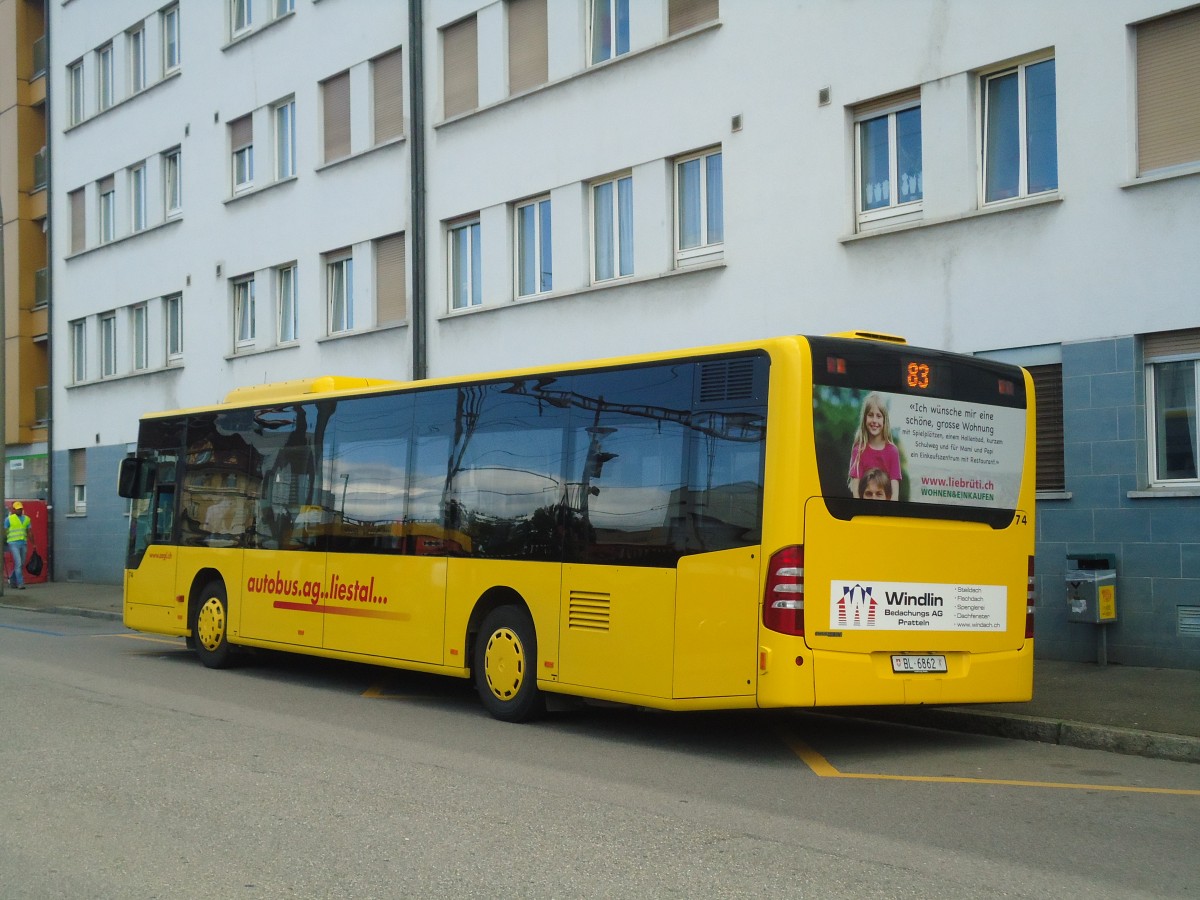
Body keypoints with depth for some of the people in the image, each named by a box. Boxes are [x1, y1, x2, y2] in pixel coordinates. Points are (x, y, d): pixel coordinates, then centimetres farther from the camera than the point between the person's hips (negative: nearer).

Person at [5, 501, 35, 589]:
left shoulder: (26, 519, 11)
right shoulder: (9, 519, -1)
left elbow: (30, 532, 13)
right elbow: (5, 532, 0)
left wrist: (33, 544, 10)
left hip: (23, 543, 5)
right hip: (13, 543, -5)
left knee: (21, 564, 9)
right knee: (18, 563, -13)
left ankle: (12, 581, 26)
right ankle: (20, 583, -12)